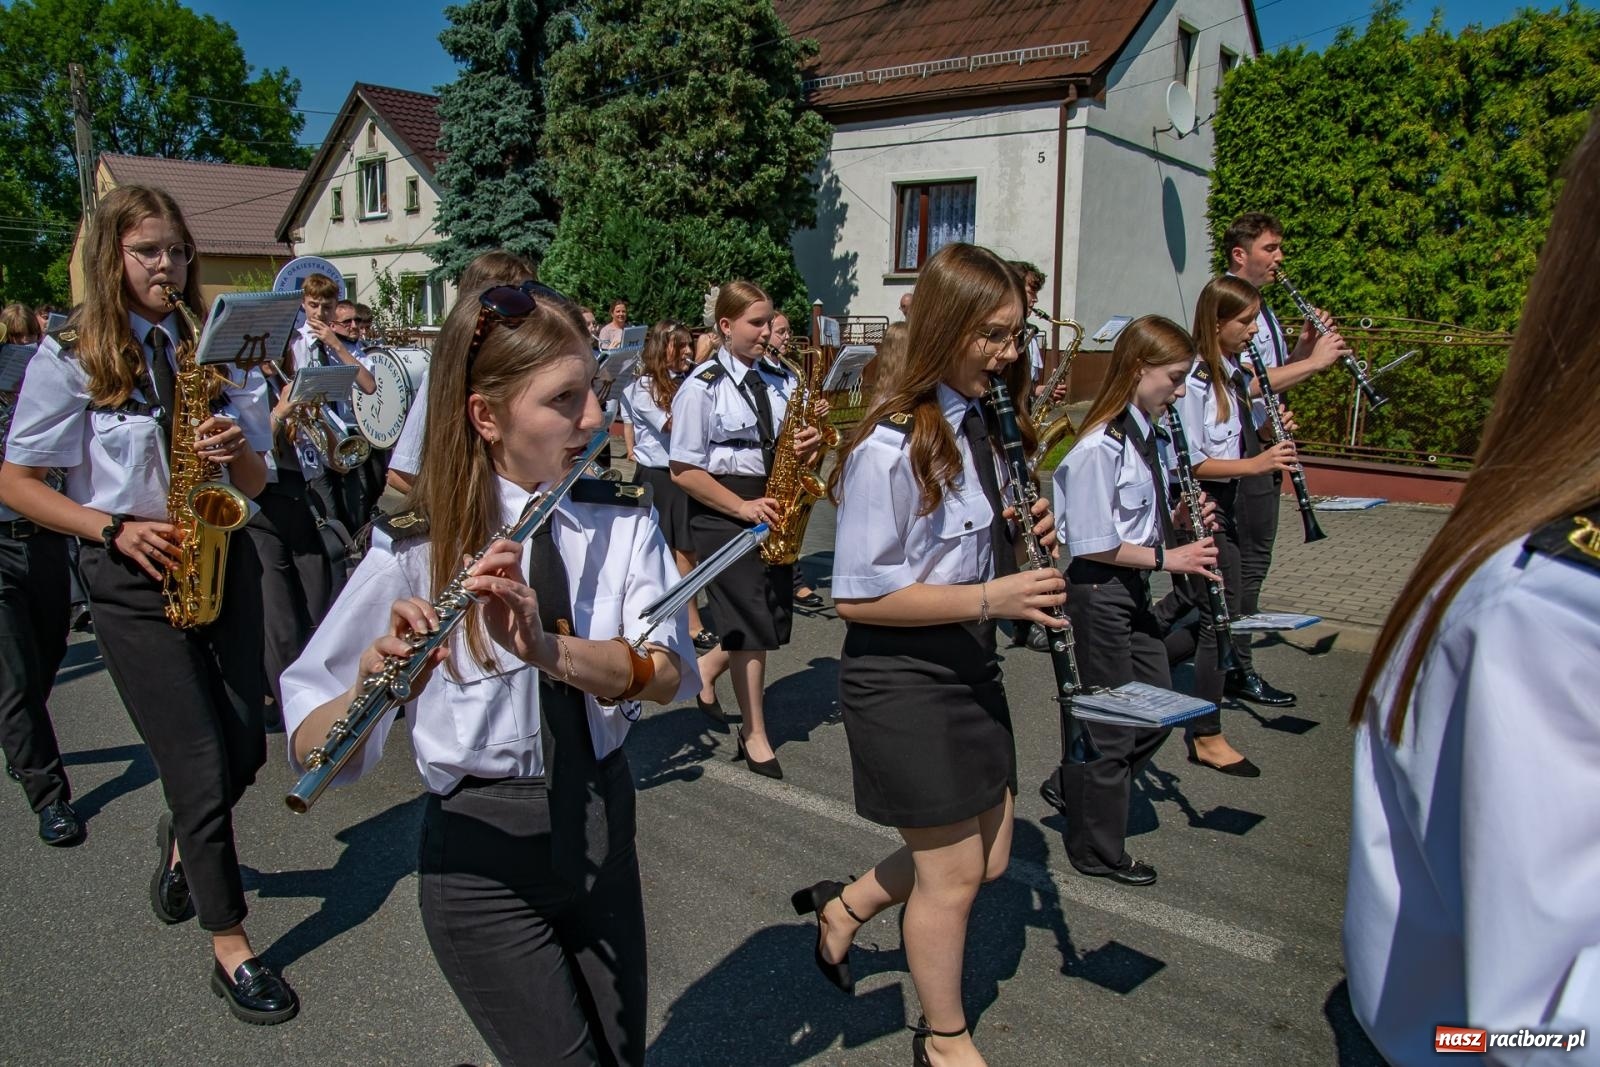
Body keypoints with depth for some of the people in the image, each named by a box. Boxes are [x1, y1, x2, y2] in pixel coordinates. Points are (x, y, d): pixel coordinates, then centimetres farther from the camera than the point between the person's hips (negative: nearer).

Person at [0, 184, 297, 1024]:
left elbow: (254, 481, 9)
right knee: (201, 768, -4)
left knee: (245, 748, 8)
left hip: (221, 559, 4)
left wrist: (235, 448, -13)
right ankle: (230, 950, 13)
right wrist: (115, 527, -16)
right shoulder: (69, 358, -4)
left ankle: (183, 840, 43)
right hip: (136, 579, -4)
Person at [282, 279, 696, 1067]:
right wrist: (373, 685, -37)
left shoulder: (621, 521, -6)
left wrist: (548, 646, -37)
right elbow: (309, 745, -16)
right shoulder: (417, 550, -15)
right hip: (484, 859, -4)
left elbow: (670, 673, -19)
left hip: (602, 832, 4)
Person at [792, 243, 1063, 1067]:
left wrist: (1019, 534, -3)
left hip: (968, 665, 9)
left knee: (989, 857, 18)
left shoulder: (977, 424, 5)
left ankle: (844, 907, 40)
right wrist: (987, 599, -24)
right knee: (954, 875, 9)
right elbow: (857, 598, -22)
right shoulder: (890, 449, -23)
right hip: (902, 679, -9)